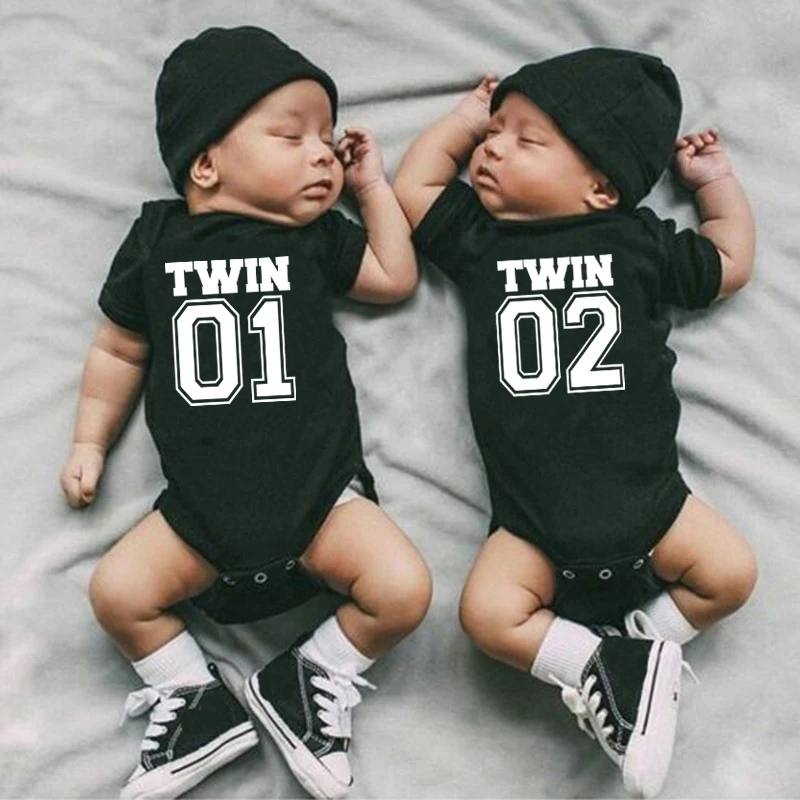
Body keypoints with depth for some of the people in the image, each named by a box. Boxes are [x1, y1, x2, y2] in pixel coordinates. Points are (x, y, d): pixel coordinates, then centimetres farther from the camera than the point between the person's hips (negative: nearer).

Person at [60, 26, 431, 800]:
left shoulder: (315, 235, 7)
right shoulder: (158, 237, 4)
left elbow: (397, 277, 12)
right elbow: (119, 350, 13)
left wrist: (372, 184, 11)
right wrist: (89, 443, 12)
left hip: (321, 493, 0)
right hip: (201, 505, 1)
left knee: (404, 589, -17)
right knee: (115, 592, -14)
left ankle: (314, 678, 10)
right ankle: (197, 701, 12)